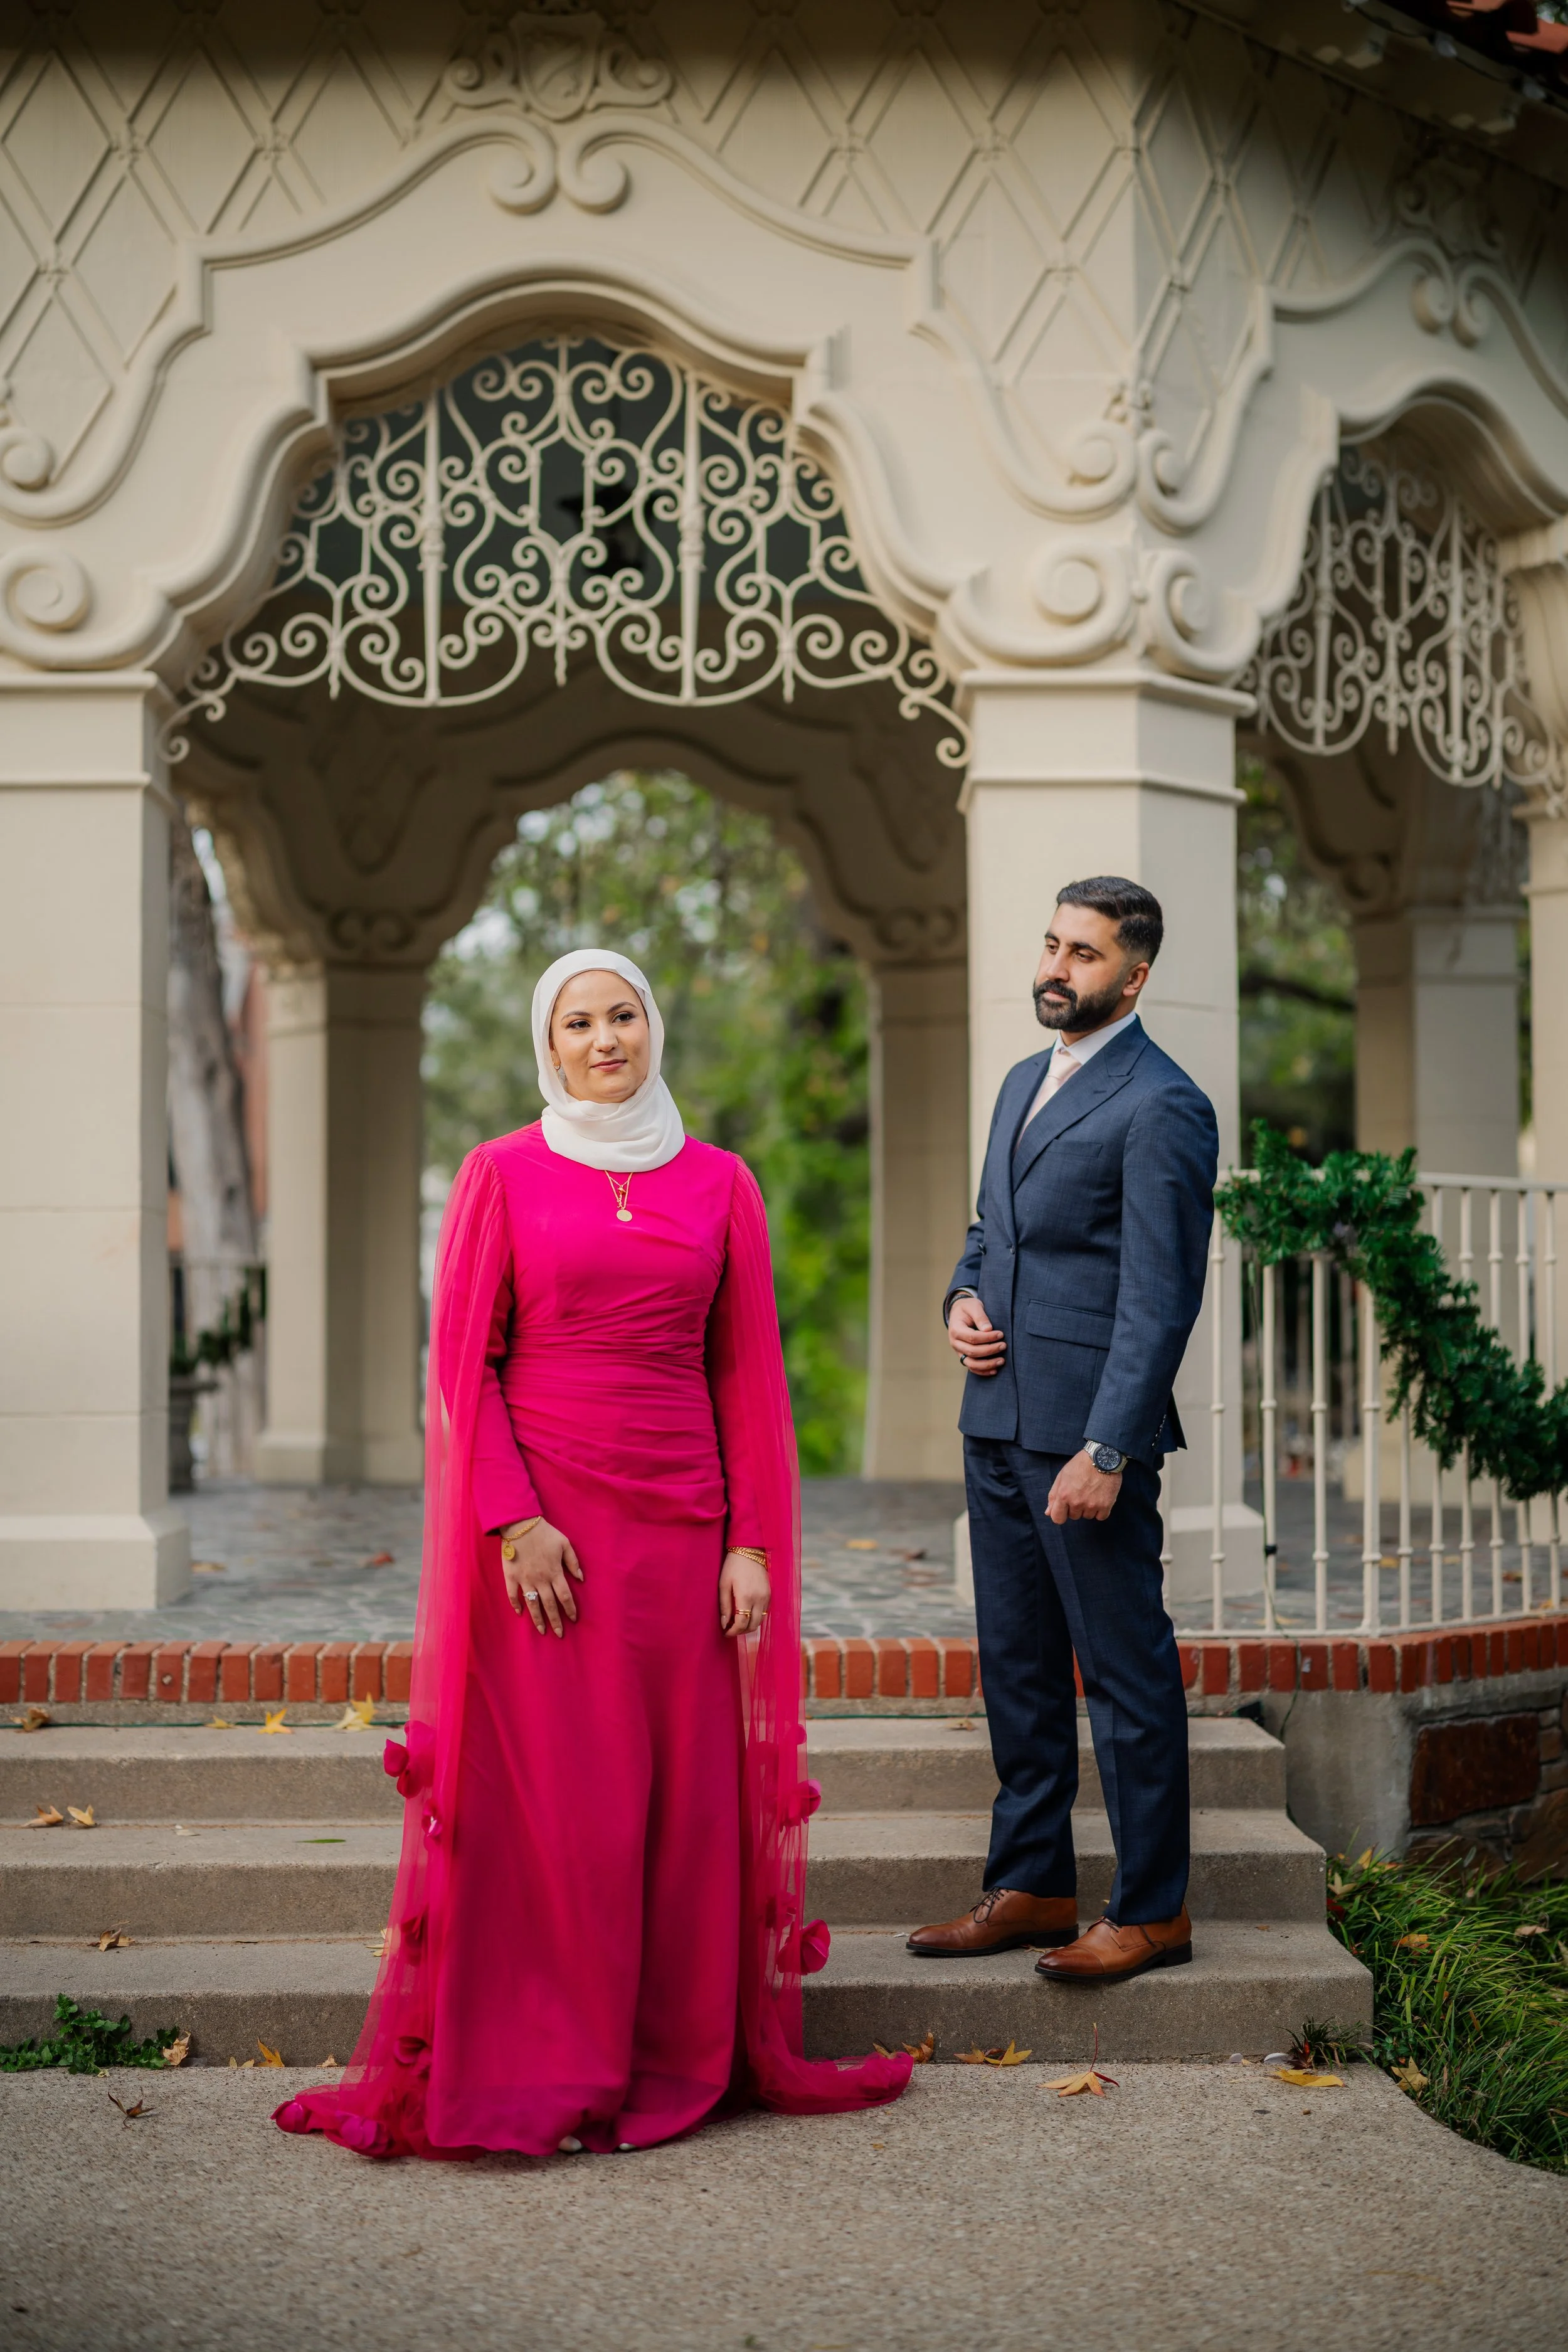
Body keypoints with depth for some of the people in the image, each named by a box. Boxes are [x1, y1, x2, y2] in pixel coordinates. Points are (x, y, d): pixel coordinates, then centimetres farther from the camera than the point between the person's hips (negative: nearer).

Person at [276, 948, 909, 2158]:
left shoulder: (721, 1184, 9)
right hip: (542, 1519, -2)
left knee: (682, 1793, 4)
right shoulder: (502, 1174, 3)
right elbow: (463, 1364, 0)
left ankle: (679, 2056, 16)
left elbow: (749, 1377, 8)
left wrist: (751, 1543, 1)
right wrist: (511, 1518, -10)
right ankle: (539, 2070, 8)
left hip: (680, 1523, 2)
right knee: (550, 1796, -2)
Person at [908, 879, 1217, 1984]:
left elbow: (1162, 1299, -16)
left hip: (1088, 1433, -9)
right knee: (1017, 1665, 14)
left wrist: (1108, 1451, -20)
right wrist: (962, 1297, 5)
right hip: (1000, 1421, 9)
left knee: (1127, 1673, -1)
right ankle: (1033, 1887, 24)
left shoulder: (1162, 1107, -11)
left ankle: (1153, 1911, 9)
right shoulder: (1025, 1083, 17)